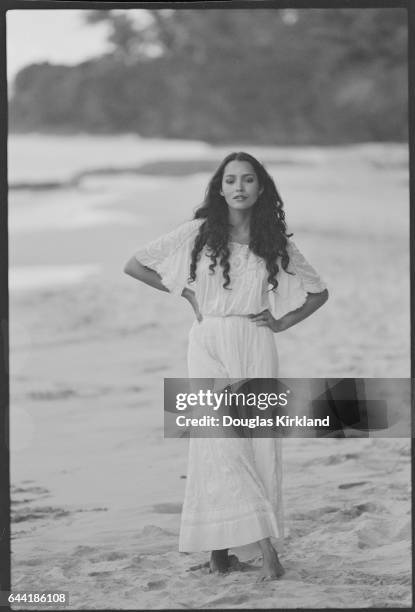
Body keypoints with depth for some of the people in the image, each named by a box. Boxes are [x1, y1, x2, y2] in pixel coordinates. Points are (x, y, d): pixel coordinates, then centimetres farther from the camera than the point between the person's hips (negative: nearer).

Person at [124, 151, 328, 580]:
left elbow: (319, 292, 19)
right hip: (209, 344, -1)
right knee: (220, 440, -13)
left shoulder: (276, 242, 8)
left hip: (256, 347, 2)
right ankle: (264, 541, -12)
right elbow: (133, 266, 7)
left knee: (259, 443, -5)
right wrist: (186, 292, 4)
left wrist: (282, 322, 6)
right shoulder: (199, 233, 3)